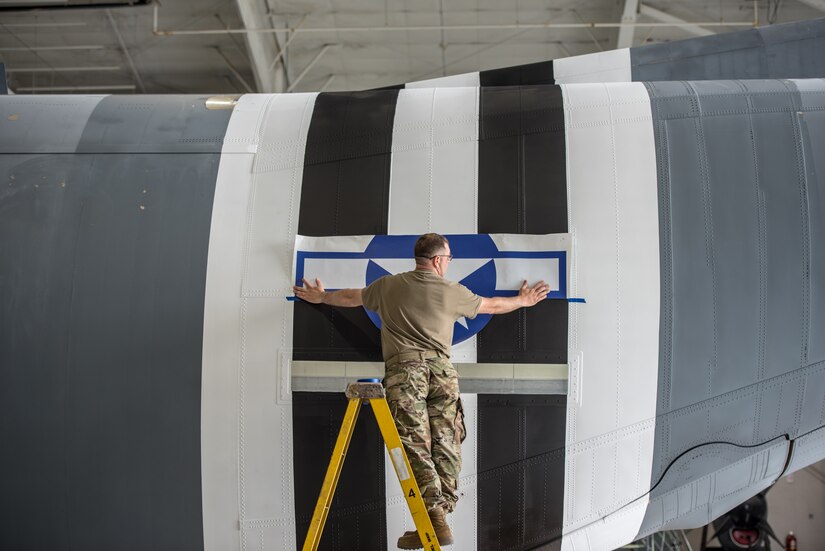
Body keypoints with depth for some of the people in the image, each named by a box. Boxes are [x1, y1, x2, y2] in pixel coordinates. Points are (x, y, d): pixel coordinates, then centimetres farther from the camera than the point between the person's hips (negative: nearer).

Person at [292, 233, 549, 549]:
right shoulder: (453, 292, 11)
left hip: (404, 369, -1)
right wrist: (524, 300, 45)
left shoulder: (388, 286, 12)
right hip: (441, 370, 1)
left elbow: (351, 297, 28)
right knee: (445, 444, 5)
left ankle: (436, 520, -16)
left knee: (415, 445, -6)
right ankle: (442, 511, -1)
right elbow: (493, 305, 26)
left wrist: (321, 297, 48)